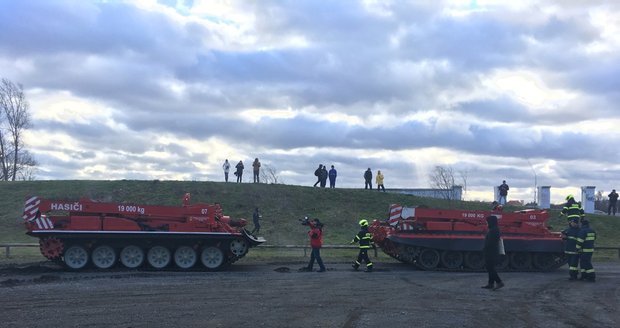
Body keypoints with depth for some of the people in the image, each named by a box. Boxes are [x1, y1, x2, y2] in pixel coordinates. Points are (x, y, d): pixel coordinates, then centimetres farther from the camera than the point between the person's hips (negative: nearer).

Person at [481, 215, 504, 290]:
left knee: (490, 268, -8)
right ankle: (491, 284, 17)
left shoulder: (493, 230, -18)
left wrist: (485, 249, -12)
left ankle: (499, 282, -9)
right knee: (490, 268, 13)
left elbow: (490, 242, -22)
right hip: (492, 253, 11)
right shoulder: (495, 229, 14)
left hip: (491, 253, -11)